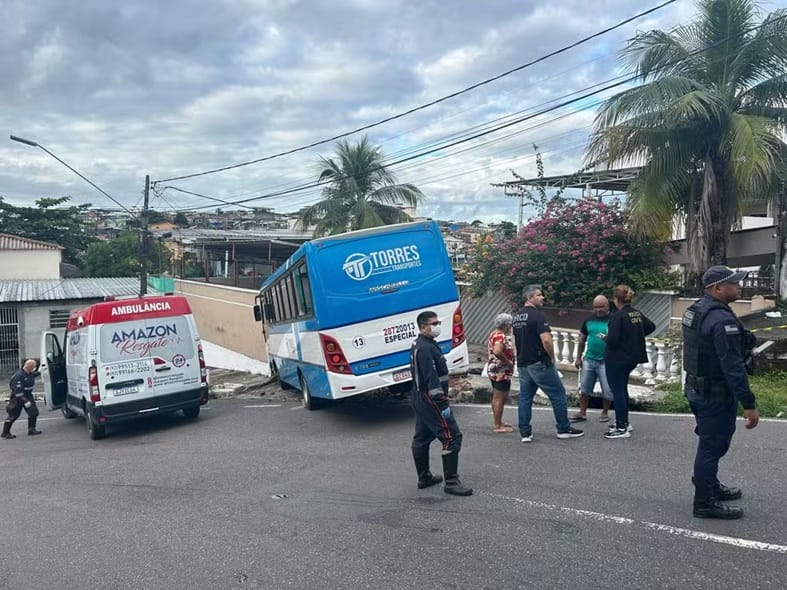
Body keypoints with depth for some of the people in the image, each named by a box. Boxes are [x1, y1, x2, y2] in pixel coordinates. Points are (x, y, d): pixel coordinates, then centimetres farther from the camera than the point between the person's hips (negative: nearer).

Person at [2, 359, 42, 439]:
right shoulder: (18, 376, -27)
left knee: (34, 412, 1)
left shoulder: (31, 373, -1)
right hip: (17, 397, -7)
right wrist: (25, 402, -29)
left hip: (28, 396, 7)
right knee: (13, 415, 0)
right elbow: (17, 391, -28)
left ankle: (31, 429, 11)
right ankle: (5, 433, 11)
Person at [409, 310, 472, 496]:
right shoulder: (425, 348, -20)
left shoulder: (418, 345, 14)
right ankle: (451, 482, -8)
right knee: (452, 436, -9)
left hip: (420, 398, 11)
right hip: (430, 400, -11)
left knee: (422, 438, 16)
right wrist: (443, 403, -24)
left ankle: (424, 478, 26)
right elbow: (431, 379, -25)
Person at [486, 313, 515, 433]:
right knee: (500, 398, -4)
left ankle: (497, 422, 29)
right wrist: (508, 361, -23)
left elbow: (488, 345, 28)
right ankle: (498, 426, 0)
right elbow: (497, 351, -36)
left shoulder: (494, 334, 11)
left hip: (493, 370, 11)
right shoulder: (501, 336, -20)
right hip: (502, 372, -11)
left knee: (496, 397, 18)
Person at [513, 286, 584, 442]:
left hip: (522, 364, 8)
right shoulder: (537, 315, -15)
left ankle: (525, 433, 9)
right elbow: (546, 340, -24)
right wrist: (552, 357, -10)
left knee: (525, 397, 9)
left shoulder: (516, 316, 12)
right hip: (539, 363, -8)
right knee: (558, 394, 4)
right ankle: (564, 429, 10)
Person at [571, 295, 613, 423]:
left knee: (607, 390, 1)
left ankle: (605, 413, 20)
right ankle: (582, 413, 18)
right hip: (589, 359, 4)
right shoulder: (589, 320, 7)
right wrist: (578, 357, 13)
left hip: (605, 361, -4)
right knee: (584, 388, 8)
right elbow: (582, 339, 14)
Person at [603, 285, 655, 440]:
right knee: (622, 389, 21)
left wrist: (605, 338, -5)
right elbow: (651, 326, 19)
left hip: (617, 359, -9)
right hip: (632, 357, 9)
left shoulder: (617, 316, -21)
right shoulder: (637, 314, 5)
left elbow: (612, 340, -25)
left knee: (617, 391, -1)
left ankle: (622, 429, 2)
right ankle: (624, 422, 31)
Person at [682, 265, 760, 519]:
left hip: (697, 387, 10)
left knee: (711, 443, 23)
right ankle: (705, 503, 12)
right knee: (713, 446, 1)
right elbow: (733, 366, -26)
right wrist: (749, 404, -24)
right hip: (716, 394, -10)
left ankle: (710, 486, 39)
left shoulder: (694, 310, 7)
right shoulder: (722, 320, -24)